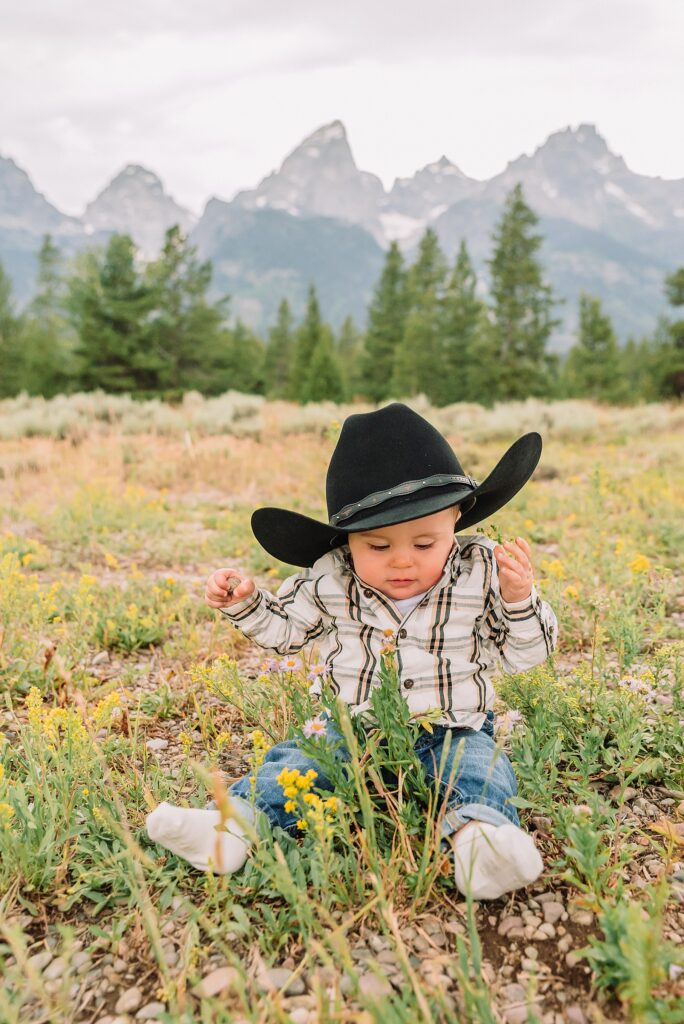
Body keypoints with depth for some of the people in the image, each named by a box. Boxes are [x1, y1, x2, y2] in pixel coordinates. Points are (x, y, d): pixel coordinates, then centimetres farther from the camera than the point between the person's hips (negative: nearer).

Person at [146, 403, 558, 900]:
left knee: (480, 765, -27)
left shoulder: (483, 574, -11)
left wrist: (519, 599, -23)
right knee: (296, 760, -18)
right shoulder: (328, 582, -9)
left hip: (453, 733, -1)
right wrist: (245, 602, -10)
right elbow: (284, 628, 9)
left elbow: (525, 654, -4)